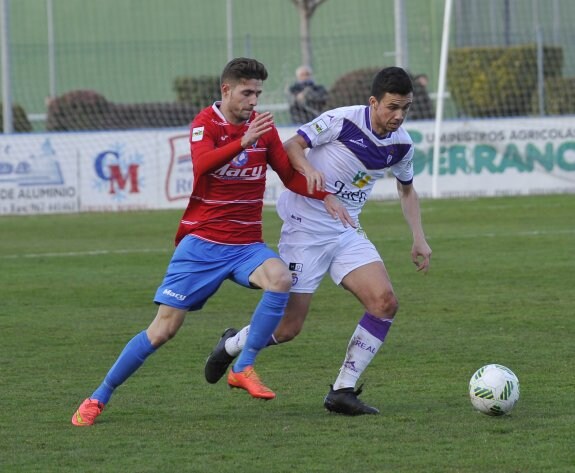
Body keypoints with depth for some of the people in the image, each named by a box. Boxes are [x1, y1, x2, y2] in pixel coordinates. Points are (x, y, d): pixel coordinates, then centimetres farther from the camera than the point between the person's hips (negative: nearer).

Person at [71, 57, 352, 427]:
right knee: (164, 329, -5)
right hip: (202, 241, -3)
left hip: (246, 244, 3)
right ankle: (98, 399, 9)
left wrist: (325, 196, 0)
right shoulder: (206, 123, -7)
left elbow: (290, 174, 15)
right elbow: (202, 164, -28)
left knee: (281, 279, -29)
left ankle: (243, 368, -17)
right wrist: (244, 141, -42)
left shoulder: (263, 126, 6)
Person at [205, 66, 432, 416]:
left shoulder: (402, 144, 2)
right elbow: (292, 145, -10)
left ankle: (343, 391, -6)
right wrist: (308, 169, -31)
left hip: (347, 232, 6)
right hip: (306, 227, -6)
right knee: (289, 327, -5)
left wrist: (419, 239, 12)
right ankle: (231, 345, 29)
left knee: (385, 302, -16)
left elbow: (407, 189, 20)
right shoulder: (343, 120, -16)